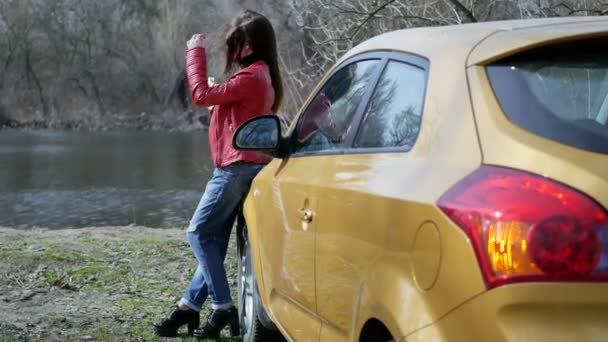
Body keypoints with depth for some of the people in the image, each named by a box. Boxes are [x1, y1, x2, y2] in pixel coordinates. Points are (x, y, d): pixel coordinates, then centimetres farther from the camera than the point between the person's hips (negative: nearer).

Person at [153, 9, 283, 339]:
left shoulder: (251, 77, -17)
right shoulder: (261, 75, 15)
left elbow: (202, 95, -18)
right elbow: (223, 99, 20)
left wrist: (196, 53, -8)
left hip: (236, 168, -10)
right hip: (241, 167, 10)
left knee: (199, 233, -4)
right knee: (213, 239, 10)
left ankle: (223, 308, -5)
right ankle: (189, 306, 14)